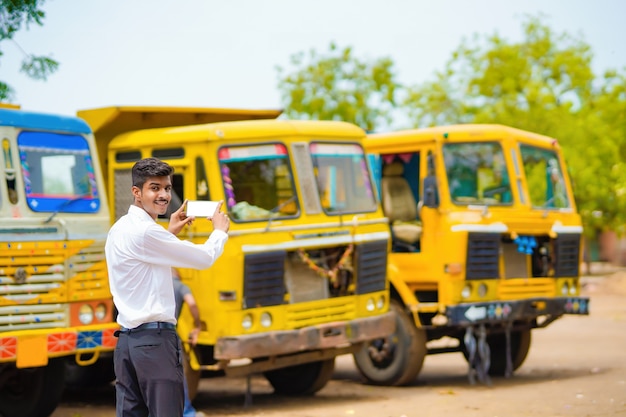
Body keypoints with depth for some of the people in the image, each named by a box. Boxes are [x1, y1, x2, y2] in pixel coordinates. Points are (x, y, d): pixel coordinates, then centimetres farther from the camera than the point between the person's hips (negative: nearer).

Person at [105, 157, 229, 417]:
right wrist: (220, 231, 10)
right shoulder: (145, 231, -15)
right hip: (154, 340, -10)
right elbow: (204, 258, -9)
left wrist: (169, 233, 32)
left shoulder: (120, 229, 14)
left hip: (127, 339, 10)